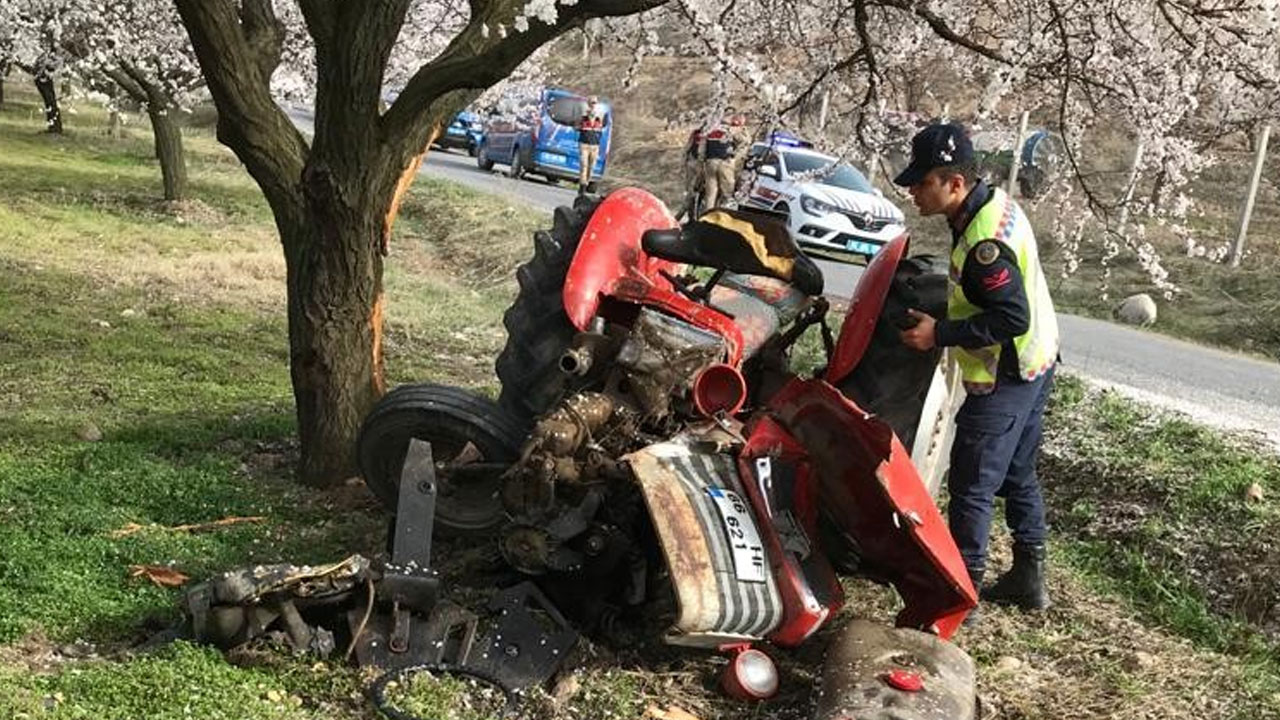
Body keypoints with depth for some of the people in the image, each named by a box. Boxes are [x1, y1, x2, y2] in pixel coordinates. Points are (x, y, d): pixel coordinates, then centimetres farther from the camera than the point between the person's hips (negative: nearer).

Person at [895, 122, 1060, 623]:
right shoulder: (995, 201, 2)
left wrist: (941, 334, -24)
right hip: (1034, 364, 10)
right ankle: (1028, 578, 32)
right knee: (1018, 476, 20)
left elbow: (1012, 320, -29)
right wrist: (947, 308, 10)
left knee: (972, 487, -1)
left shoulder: (984, 242, -29)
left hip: (1003, 381, -10)